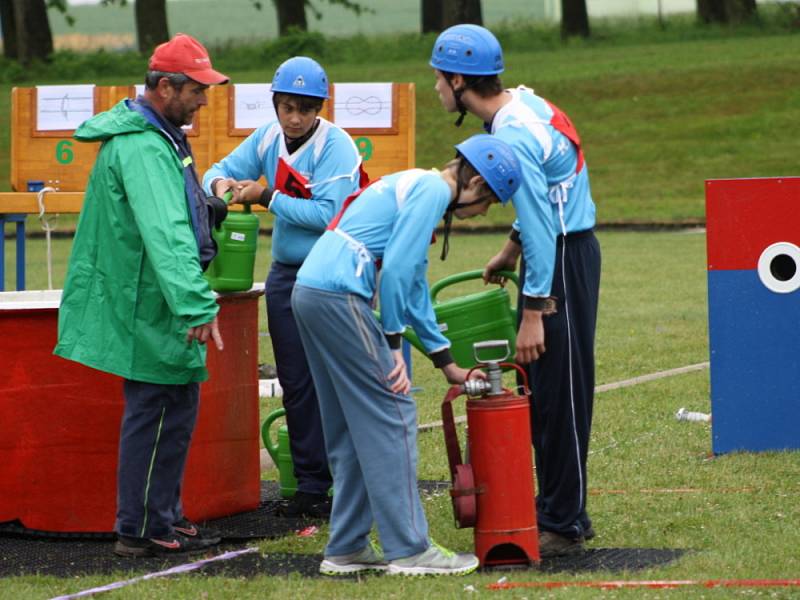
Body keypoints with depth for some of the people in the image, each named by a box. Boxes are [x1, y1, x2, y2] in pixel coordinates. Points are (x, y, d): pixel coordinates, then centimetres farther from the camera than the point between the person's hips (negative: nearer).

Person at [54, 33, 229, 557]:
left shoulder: (156, 137, 13)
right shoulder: (142, 149, -21)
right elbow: (165, 234, -32)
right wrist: (197, 306, -37)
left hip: (147, 303, 11)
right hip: (148, 305, -11)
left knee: (175, 407, 15)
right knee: (159, 412, -6)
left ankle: (163, 518, 23)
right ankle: (143, 530, 0)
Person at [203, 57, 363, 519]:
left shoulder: (335, 146, -15)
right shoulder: (268, 139, 6)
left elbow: (326, 214, -23)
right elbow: (223, 169, 14)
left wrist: (267, 196, -20)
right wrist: (221, 183, -10)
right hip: (286, 273, 7)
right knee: (297, 384, 9)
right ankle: (311, 484, 16)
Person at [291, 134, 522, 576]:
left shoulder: (415, 187, 25)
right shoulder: (433, 189, -6)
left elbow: (414, 285, 30)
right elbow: (397, 268, -15)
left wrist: (448, 365, 33)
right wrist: (391, 342, -9)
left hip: (310, 292, 10)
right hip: (340, 295, -10)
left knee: (351, 428, 14)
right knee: (392, 415, -5)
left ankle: (346, 548, 17)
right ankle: (409, 548, -3)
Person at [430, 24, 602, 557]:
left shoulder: (513, 138, -23)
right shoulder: (524, 103, 8)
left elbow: (540, 227, -24)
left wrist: (533, 313, -23)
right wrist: (512, 249, 29)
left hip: (564, 261, -10)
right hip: (563, 250, 10)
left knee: (558, 392, -5)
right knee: (544, 391, 15)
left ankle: (564, 524, -1)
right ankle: (555, 510, 21)